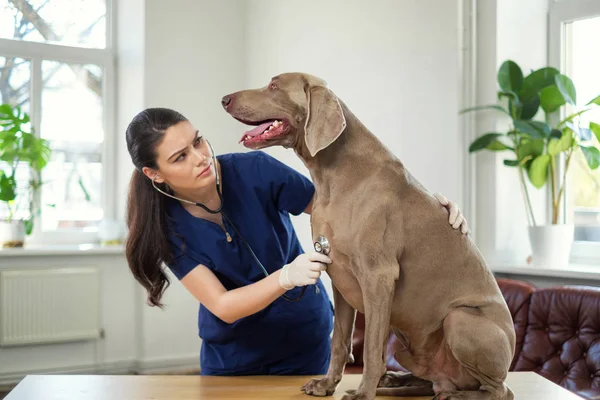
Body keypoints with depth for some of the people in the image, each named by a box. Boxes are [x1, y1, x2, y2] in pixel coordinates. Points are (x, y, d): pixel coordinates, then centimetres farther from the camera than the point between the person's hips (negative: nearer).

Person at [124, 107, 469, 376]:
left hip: (303, 343, -1)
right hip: (230, 356, 1)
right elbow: (222, 306, -22)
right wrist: (285, 277, -39)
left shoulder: (253, 170, -21)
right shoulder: (165, 225, -17)